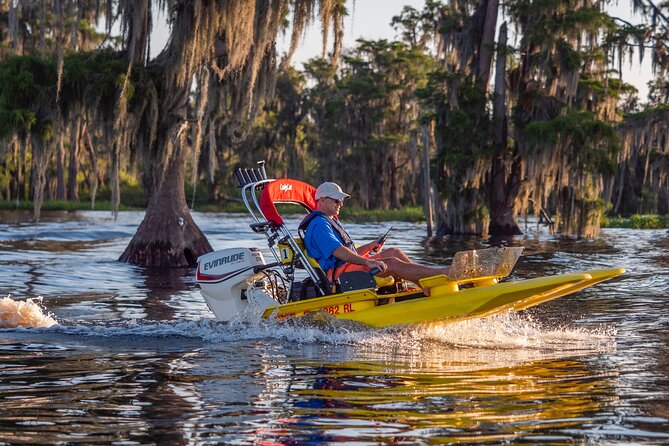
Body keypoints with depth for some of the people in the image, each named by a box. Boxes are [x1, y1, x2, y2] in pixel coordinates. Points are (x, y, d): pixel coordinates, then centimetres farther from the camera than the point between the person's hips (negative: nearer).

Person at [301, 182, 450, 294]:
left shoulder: (331, 222, 26)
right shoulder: (318, 224, -11)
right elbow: (337, 251, -26)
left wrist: (369, 247, 8)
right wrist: (367, 262, -35)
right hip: (337, 274, -11)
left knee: (394, 252, 3)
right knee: (392, 264, -20)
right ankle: (443, 273, -23)